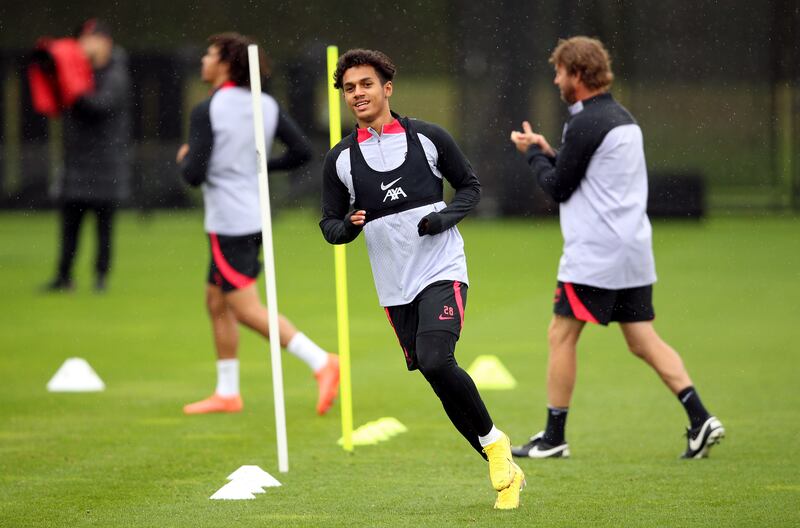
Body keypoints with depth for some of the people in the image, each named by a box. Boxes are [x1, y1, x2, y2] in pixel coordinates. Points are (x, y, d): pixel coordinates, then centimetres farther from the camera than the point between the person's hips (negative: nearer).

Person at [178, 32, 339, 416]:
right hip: (254, 217, 8)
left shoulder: (206, 112, -14)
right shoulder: (267, 106, 6)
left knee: (248, 311, -9)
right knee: (216, 303, 18)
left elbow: (194, 175, -18)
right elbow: (302, 151, 5)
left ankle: (320, 361, -21)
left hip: (228, 223, -8)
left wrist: (184, 159, 5)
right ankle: (227, 393, 21)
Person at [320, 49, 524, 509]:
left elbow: (471, 186, 9)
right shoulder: (340, 160, 5)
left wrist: (447, 216, -10)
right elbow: (329, 224, 11)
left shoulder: (428, 138, 0)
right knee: (441, 380, 4)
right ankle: (504, 471, 16)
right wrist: (347, 226, -12)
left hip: (442, 270, -4)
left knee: (435, 361, -25)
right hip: (395, 288, 4)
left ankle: (493, 441, -2)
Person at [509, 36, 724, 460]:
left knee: (561, 336, 1)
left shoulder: (586, 124, -13)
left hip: (595, 255, -9)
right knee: (643, 341, 8)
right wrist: (547, 152, 17)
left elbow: (558, 188, -9)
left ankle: (553, 438, 4)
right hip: (634, 250, 9)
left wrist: (534, 153, 6)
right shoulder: (623, 119, 16)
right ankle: (700, 420, -4)